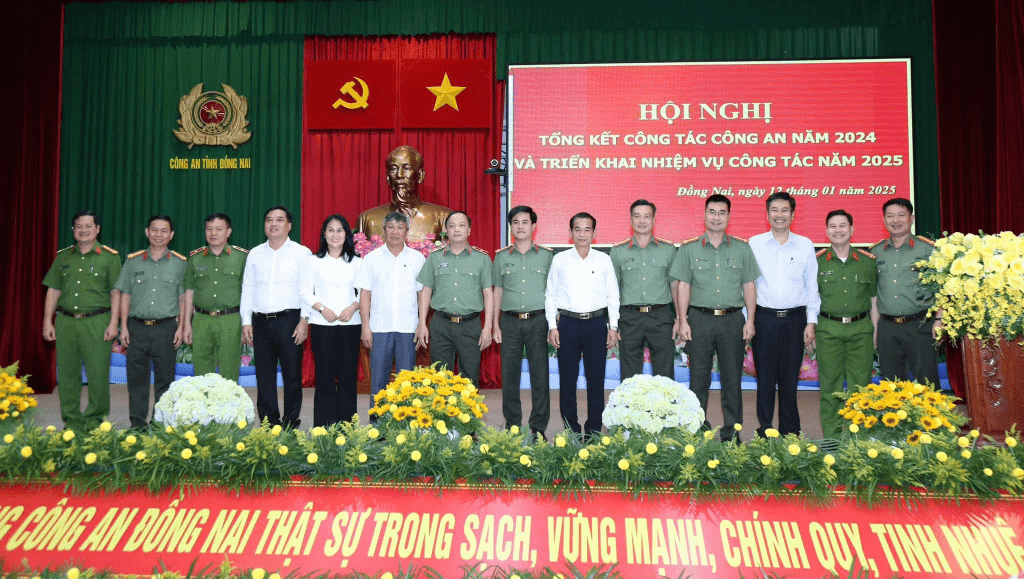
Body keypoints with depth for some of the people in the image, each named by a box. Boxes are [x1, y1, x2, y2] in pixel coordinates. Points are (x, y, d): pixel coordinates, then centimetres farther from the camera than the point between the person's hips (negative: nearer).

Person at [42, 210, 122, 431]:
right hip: (65, 322, 4)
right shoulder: (63, 257, 15)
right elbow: (53, 290, 14)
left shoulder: (109, 257, 4)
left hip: (97, 323, -4)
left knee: (98, 373, -4)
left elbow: (116, 292, 0)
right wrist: (47, 321, 7)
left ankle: (94, 420, 10)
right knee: (67, 374, 6)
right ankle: (72, 422, 17)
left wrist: (113, 323, -7)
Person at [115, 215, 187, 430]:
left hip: (166, 327, -1)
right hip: (137, 327, 1)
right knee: (136, 377, 3)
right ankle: (137, 422, 12)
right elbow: (125, 295, 11)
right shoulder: (133, 261, 10)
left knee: (164, 377, 2)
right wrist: (124, 326, 4)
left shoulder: (179, 263, 6)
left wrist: (181, 327, -2)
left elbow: (183, 298, 6)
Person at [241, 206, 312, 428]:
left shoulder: (301, 253, 3)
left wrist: (304, 320, -11)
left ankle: (291, 424, 7)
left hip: (289, 320, -4)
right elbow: (247, 289, 15)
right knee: (264, 376, 6)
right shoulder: (255, 254, 15)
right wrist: (246, 322, 8)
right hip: (260, 322, 4)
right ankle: (269, 424, 15)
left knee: (292, 374, -1)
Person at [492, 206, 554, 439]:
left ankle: (539, 428, 8)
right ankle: (512, 426, 15)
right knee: (509, 375, 3)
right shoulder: (501, 257, 10)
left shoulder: (546, 256, 6)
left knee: (540, 375, -1)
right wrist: (495, 325, 7)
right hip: (510, 321, 1)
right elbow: (497, 292, 13)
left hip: (538, 320, -1)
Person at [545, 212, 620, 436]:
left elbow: (613, 295, 10)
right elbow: (550, 295, 8)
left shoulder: (604, 260, 8)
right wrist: (552, 326, 0)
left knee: (596, 378, 2)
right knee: (567, 378, 2)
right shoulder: (560, 260, 7)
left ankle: (594, 429, 13)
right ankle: (571, 429, 13)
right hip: (568, 323, 0)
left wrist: (613, 327, 4)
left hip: (596, 323, 0)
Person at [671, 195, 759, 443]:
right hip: (700, 319, -1)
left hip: (732, 320, 1)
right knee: (698, 378, 2)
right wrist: (682, 321, -3)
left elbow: (749, 286, 9)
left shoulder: (742, 248, 9)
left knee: (732, 378, 4)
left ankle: (732, 433, 14)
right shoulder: (688, 248, 6)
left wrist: (750, 320, 1)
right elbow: (683, 286, 4)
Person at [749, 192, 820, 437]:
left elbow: (812, 286, 9)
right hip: (764, 318, -1)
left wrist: (811, 322, 3)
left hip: (795, 318, 1)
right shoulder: (754, 244, 4)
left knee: (790, 377, 5)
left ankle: (790, 432, 16)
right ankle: (765, 431, 11)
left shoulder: (805, 245, 8)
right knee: (765, 376, 1)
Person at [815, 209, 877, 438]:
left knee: (860, 384, 2)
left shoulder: (867, 261, 9)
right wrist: (810, 330, 0)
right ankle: (832, 437, 11)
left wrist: (875, 331, 7)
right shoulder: (817, 261, 5)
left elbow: (874, 299, 12)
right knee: (830, 384, 2)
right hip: (828, 329, -1)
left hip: (860, 328, 1)